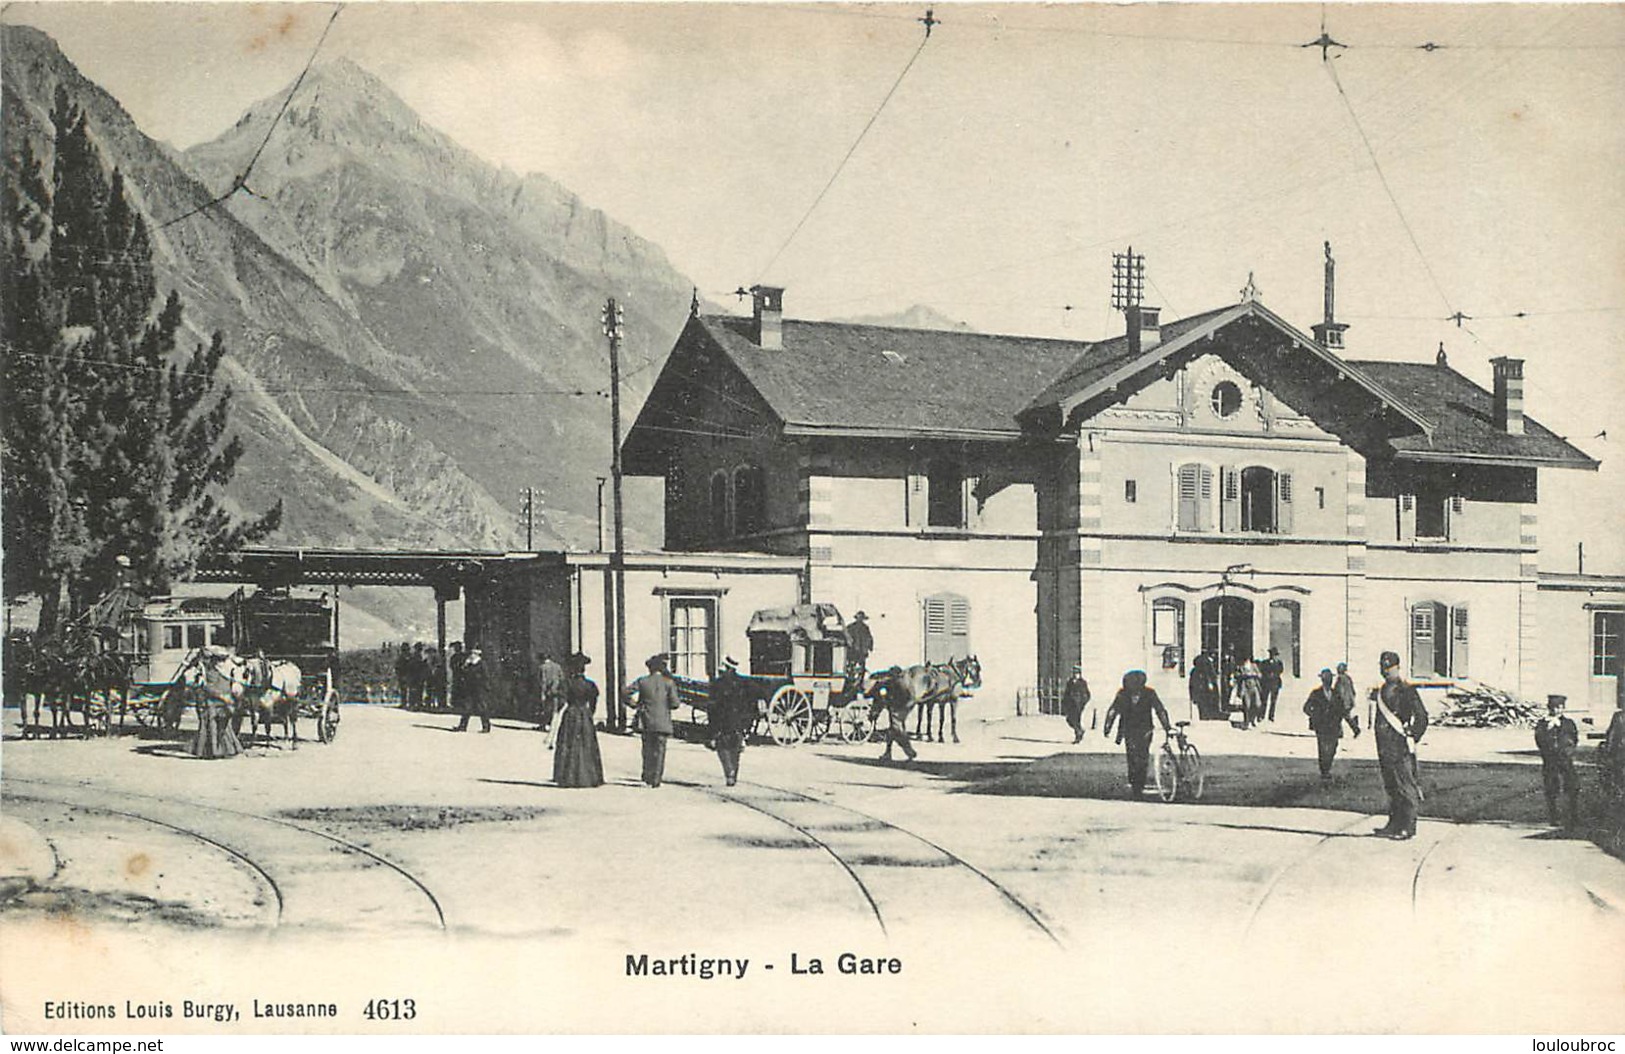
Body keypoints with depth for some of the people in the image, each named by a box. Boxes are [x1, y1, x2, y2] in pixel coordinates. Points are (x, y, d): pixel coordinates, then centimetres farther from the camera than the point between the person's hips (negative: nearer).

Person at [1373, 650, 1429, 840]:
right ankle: (1394, 823, 20)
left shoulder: (1405, 690, -10)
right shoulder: (1382, 690, 15)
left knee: (1406, 787, -5)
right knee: (1391, 787, 13)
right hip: (1385, 746, 8)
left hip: (1400, 745, -8)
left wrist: (1412, 737, -11)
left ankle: (1408, 827, -3)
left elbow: (1422, 716, -10)